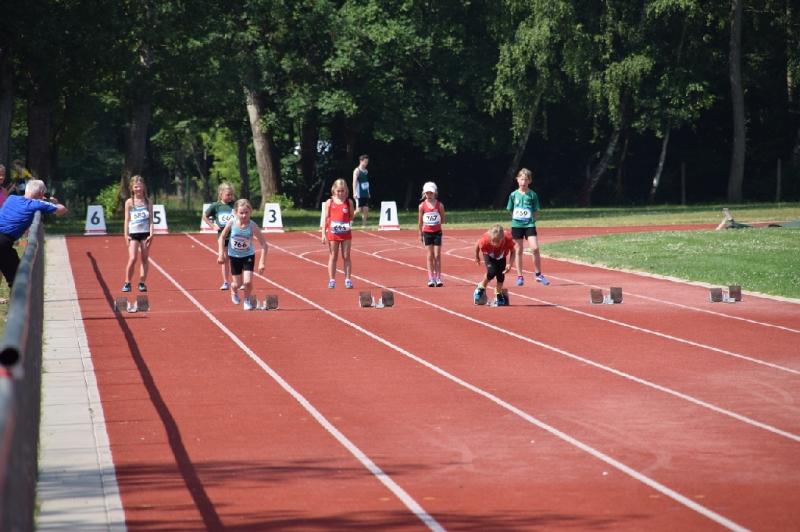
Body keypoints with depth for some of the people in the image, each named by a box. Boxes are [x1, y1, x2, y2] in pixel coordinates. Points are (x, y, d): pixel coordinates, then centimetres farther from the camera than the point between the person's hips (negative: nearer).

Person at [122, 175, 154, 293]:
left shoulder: (148, 201, 5)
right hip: (133, 233, -1)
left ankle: (142, 283, 10)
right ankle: (127, 283, -3)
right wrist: (126, 235, -4)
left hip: (145, 233, 1)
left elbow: (151, 219, 4)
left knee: (145, 259, 3)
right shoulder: (129, 202, 3)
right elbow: (127, 220, 3)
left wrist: (151, 234, -6)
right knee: (132, 258, -12)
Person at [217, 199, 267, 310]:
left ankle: (247, 300, 14)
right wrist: (221, 254, -7)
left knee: (248, 282, -15)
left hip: (248, 256, -1)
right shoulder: (232, 222, -20)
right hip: (234, 256, 1)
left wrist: (262, 262, -25)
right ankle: (233, 291, 43)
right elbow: (222, 237, -4)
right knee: (238, 284, 6)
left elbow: (264, 245, -21)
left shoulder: (253, 226, -24)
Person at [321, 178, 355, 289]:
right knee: (333, 257, 5)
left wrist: (357, 212, -8)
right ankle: (332, 280, 9)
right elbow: (326, 218, 0)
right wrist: (323, 234, -4)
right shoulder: (329, 202, 1)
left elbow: (351, 217, 11)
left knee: (346, 257, 3)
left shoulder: (349, 202, 3)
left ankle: (348, 279, 7)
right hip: (332, 233, -1)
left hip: (346, 233, 1)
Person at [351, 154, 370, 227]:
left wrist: (368, 193, 19)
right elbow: (354, 182, -15)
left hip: (365, 194, 7)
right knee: (359, 210, -9)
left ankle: (364, 224, 7)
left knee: (366, 209, 3)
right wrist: (354, 193, -23)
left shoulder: (366, 171, 14)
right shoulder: (357, 170, -9)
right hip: (359, 194, -7)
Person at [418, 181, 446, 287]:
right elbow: (420, 221, 6)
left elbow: (443, 220, 5)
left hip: (437, 232, -1)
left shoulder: (439, 205, -4)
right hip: (427, 233, 1)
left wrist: (437, 223, -9)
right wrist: (420, 234, 7)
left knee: (437, 256, -1)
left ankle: (438, 278, 3)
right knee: (430, 256, 2)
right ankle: (431, 278, 3)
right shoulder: (422, 206, -1)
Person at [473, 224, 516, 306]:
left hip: (501, 257, 2)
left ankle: (499, 295, 18)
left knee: (501, 275, -7)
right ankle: (481, 287, 6)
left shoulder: (508, 239, -39)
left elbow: (513, 251, -21)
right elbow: (477, 244, -18)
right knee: (491, 272, -23)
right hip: (489, 255, -2)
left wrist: (509, 264, -33)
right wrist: (477, 257, 0)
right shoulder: (485, 240, -41)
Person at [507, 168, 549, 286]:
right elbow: (511, 211, 12)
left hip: (529, 224, -1)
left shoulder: (532, 195, 2)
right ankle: (519, 276, 13)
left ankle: (538, 274, -1)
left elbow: (536, 212, 6)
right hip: (516, 225, 1)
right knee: (519, 251, 6)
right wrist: (515, 219, 1)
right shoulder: (513, 195, 4)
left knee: (535, 248, -13)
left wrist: (533, 219, -6)